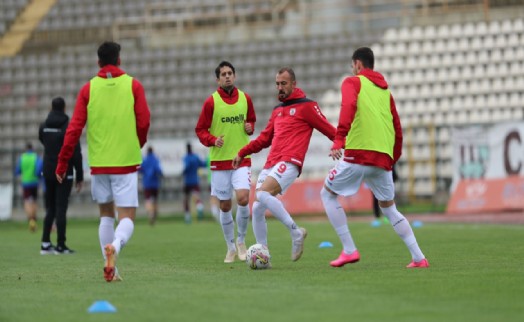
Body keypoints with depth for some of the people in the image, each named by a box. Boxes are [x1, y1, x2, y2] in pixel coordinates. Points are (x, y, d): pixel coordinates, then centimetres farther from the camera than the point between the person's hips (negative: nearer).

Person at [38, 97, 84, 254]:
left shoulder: (44, 127, 4)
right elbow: (76, 153, -12)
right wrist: (79, 177, -6)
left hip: (48, 173, 5)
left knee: (50, 208, 12)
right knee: (61, 209, -3)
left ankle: (45, 243, 5)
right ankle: (61, 246, -3)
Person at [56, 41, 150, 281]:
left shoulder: (88, 89, 2)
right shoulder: (133, 85, -1)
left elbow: (74, 128, -3)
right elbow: (143, 123, -4)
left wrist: (62, 163, 3)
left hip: (98, 163, 2)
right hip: (126, 162, -2)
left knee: (106, 214, 17)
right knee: (127, 217, -1)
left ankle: (110, 268, 10)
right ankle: (114, 246, -33)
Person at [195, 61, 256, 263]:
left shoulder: (245, 99, 5)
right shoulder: (211, 102, -3)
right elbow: (200, 130, 0)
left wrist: (250, 127, -2)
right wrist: (213, 140, -18)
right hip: (219, 160, -1)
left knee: (243, 198, -18)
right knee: (225, 206, 4)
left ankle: (241, 241, 4)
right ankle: (231, 248, 20)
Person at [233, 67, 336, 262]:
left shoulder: (306, 106, 3)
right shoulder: (277, 111, 25)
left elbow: (328, 129, -1)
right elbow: (265, 138, 33)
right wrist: (242, 153, 28)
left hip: (289, 163, -8)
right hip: (271, 164, 8)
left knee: (262, 194, -29)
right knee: (257, 210, -2)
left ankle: (295, 232, -18)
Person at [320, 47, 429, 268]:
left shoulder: (352, 82, 6)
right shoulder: (385, 90, 22)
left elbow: (349, 106, -16)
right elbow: (397, 130, 21)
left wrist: (339, 139, -25)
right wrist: (392, 160, 28)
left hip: (358, 153, -6)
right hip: (383, 158, 6)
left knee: (328, 194, 11)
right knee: (389, 208, 18)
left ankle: (349, 250, 0)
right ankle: (419, 258, 5)